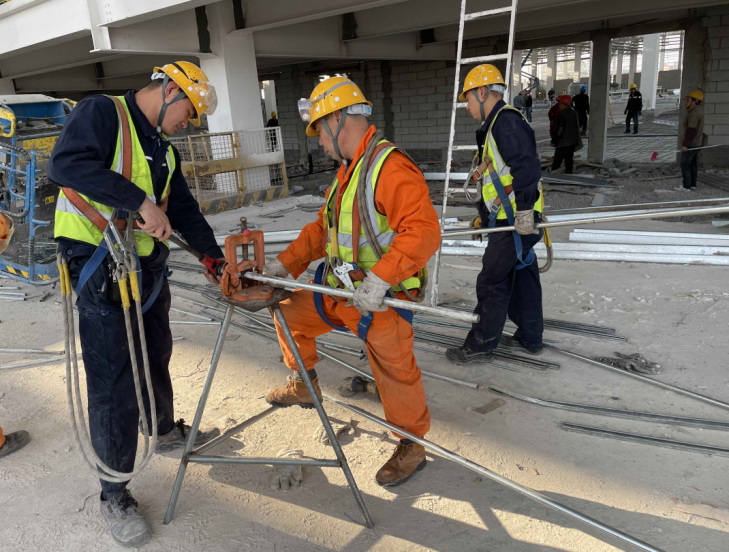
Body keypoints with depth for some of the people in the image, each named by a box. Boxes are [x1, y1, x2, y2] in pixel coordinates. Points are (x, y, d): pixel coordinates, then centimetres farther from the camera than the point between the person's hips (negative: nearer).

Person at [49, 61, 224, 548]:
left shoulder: (165, 150, 17)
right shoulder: (102, 112, -8)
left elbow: (185, 209, 20)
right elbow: (67, 164, -26)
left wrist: (214, 255, 14)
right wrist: (138, 200, -29)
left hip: (149, 268, 9)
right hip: (100, 270, -8)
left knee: (156, 358, 23)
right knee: (115, 384, -3)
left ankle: (165, 431, 47)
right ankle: (115, 494, 13)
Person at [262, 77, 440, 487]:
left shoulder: (391, 166, -20)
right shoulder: (349, 170, 13)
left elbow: (424, 230, -30)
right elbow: (322, 228, 18)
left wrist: (381, 276, -37)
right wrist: (286, 264, 10)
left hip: (384, 299, -9)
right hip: (340, 292, 10)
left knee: (395, 374, -2)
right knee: (289, 312, 17)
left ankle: (412, 446, 24)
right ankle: (304, 386, 39)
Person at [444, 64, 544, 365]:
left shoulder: (506, 121, -13)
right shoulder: (496, 126, 20)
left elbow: (527, 166, -25)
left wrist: (524, 209, -27)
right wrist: (483, 216, 26)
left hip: (516, 222, -10)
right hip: (511, 221, 10)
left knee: (492, 283, -2)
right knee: (522, 277, 17)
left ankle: (480, 345, 9)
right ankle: (530, 338, 29)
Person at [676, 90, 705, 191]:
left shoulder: (694, 114, -21)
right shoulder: (699, 109, 10)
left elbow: (691, 130, -25)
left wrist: (685, 144, -26)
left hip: (690, 144, -10)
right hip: (696, 143, 10)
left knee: (685, 165, -7)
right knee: (693, 164, 14)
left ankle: (687, 186, -6)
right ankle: (693, 184, 19)